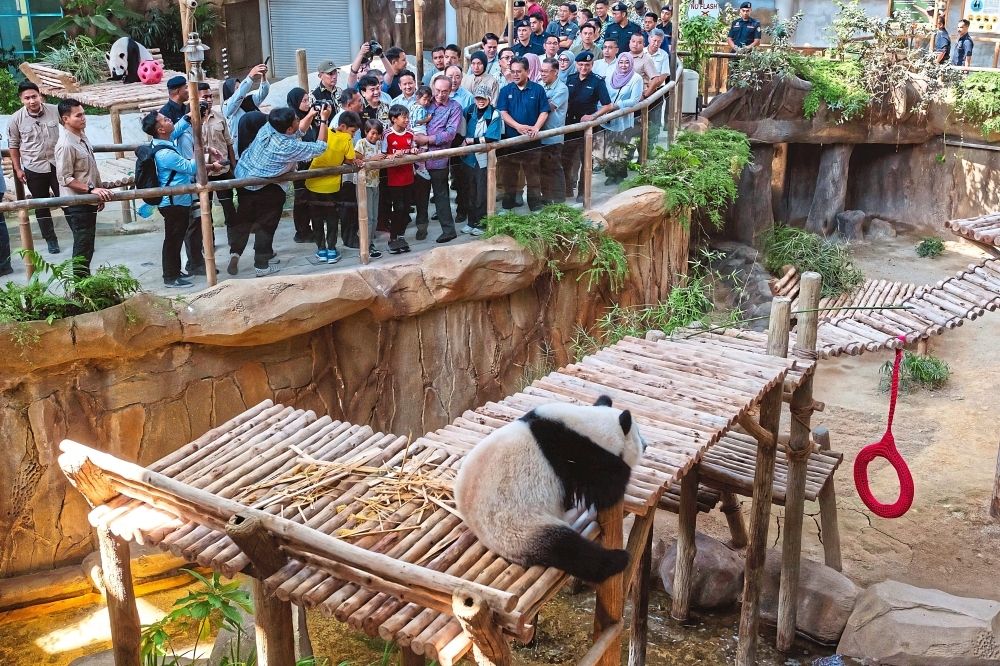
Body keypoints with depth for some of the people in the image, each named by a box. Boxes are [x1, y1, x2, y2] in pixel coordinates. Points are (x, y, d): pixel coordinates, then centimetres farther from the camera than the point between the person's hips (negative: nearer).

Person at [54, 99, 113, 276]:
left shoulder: (82, 137, 7)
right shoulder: (66, 145, -21)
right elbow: (65, 178, -21)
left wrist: (99, 193, 18)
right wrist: (91, 189, -26)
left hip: (88, 201, 9)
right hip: (76, 204, -9)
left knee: (87, 244, 17)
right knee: (83, 246, -4)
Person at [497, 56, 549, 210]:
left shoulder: (537, 89, 3)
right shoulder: (505, 91, 5)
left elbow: (544, 112, 1)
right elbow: (502, 113, -3)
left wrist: (536, 127, -17)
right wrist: (518, 126, -18)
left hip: (531, 140, -1)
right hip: (510, 139, 1)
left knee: (533, 174, 4)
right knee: (508, 174, 7)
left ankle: (536, 207, 11)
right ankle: (507, 207, 16)